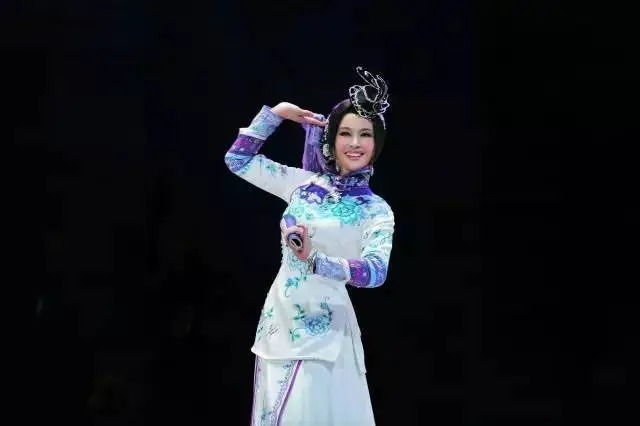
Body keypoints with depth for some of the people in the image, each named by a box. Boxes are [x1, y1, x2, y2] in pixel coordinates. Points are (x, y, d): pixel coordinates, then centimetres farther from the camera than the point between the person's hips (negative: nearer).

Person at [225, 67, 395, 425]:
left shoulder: (376, 210, -5)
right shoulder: (304, 183, 7)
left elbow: (377, 271, -21)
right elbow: (238, 159, 12)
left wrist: (313, 260, -33)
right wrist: (276, 113, 5)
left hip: (321, 328, -5)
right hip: (278, 318, 5)